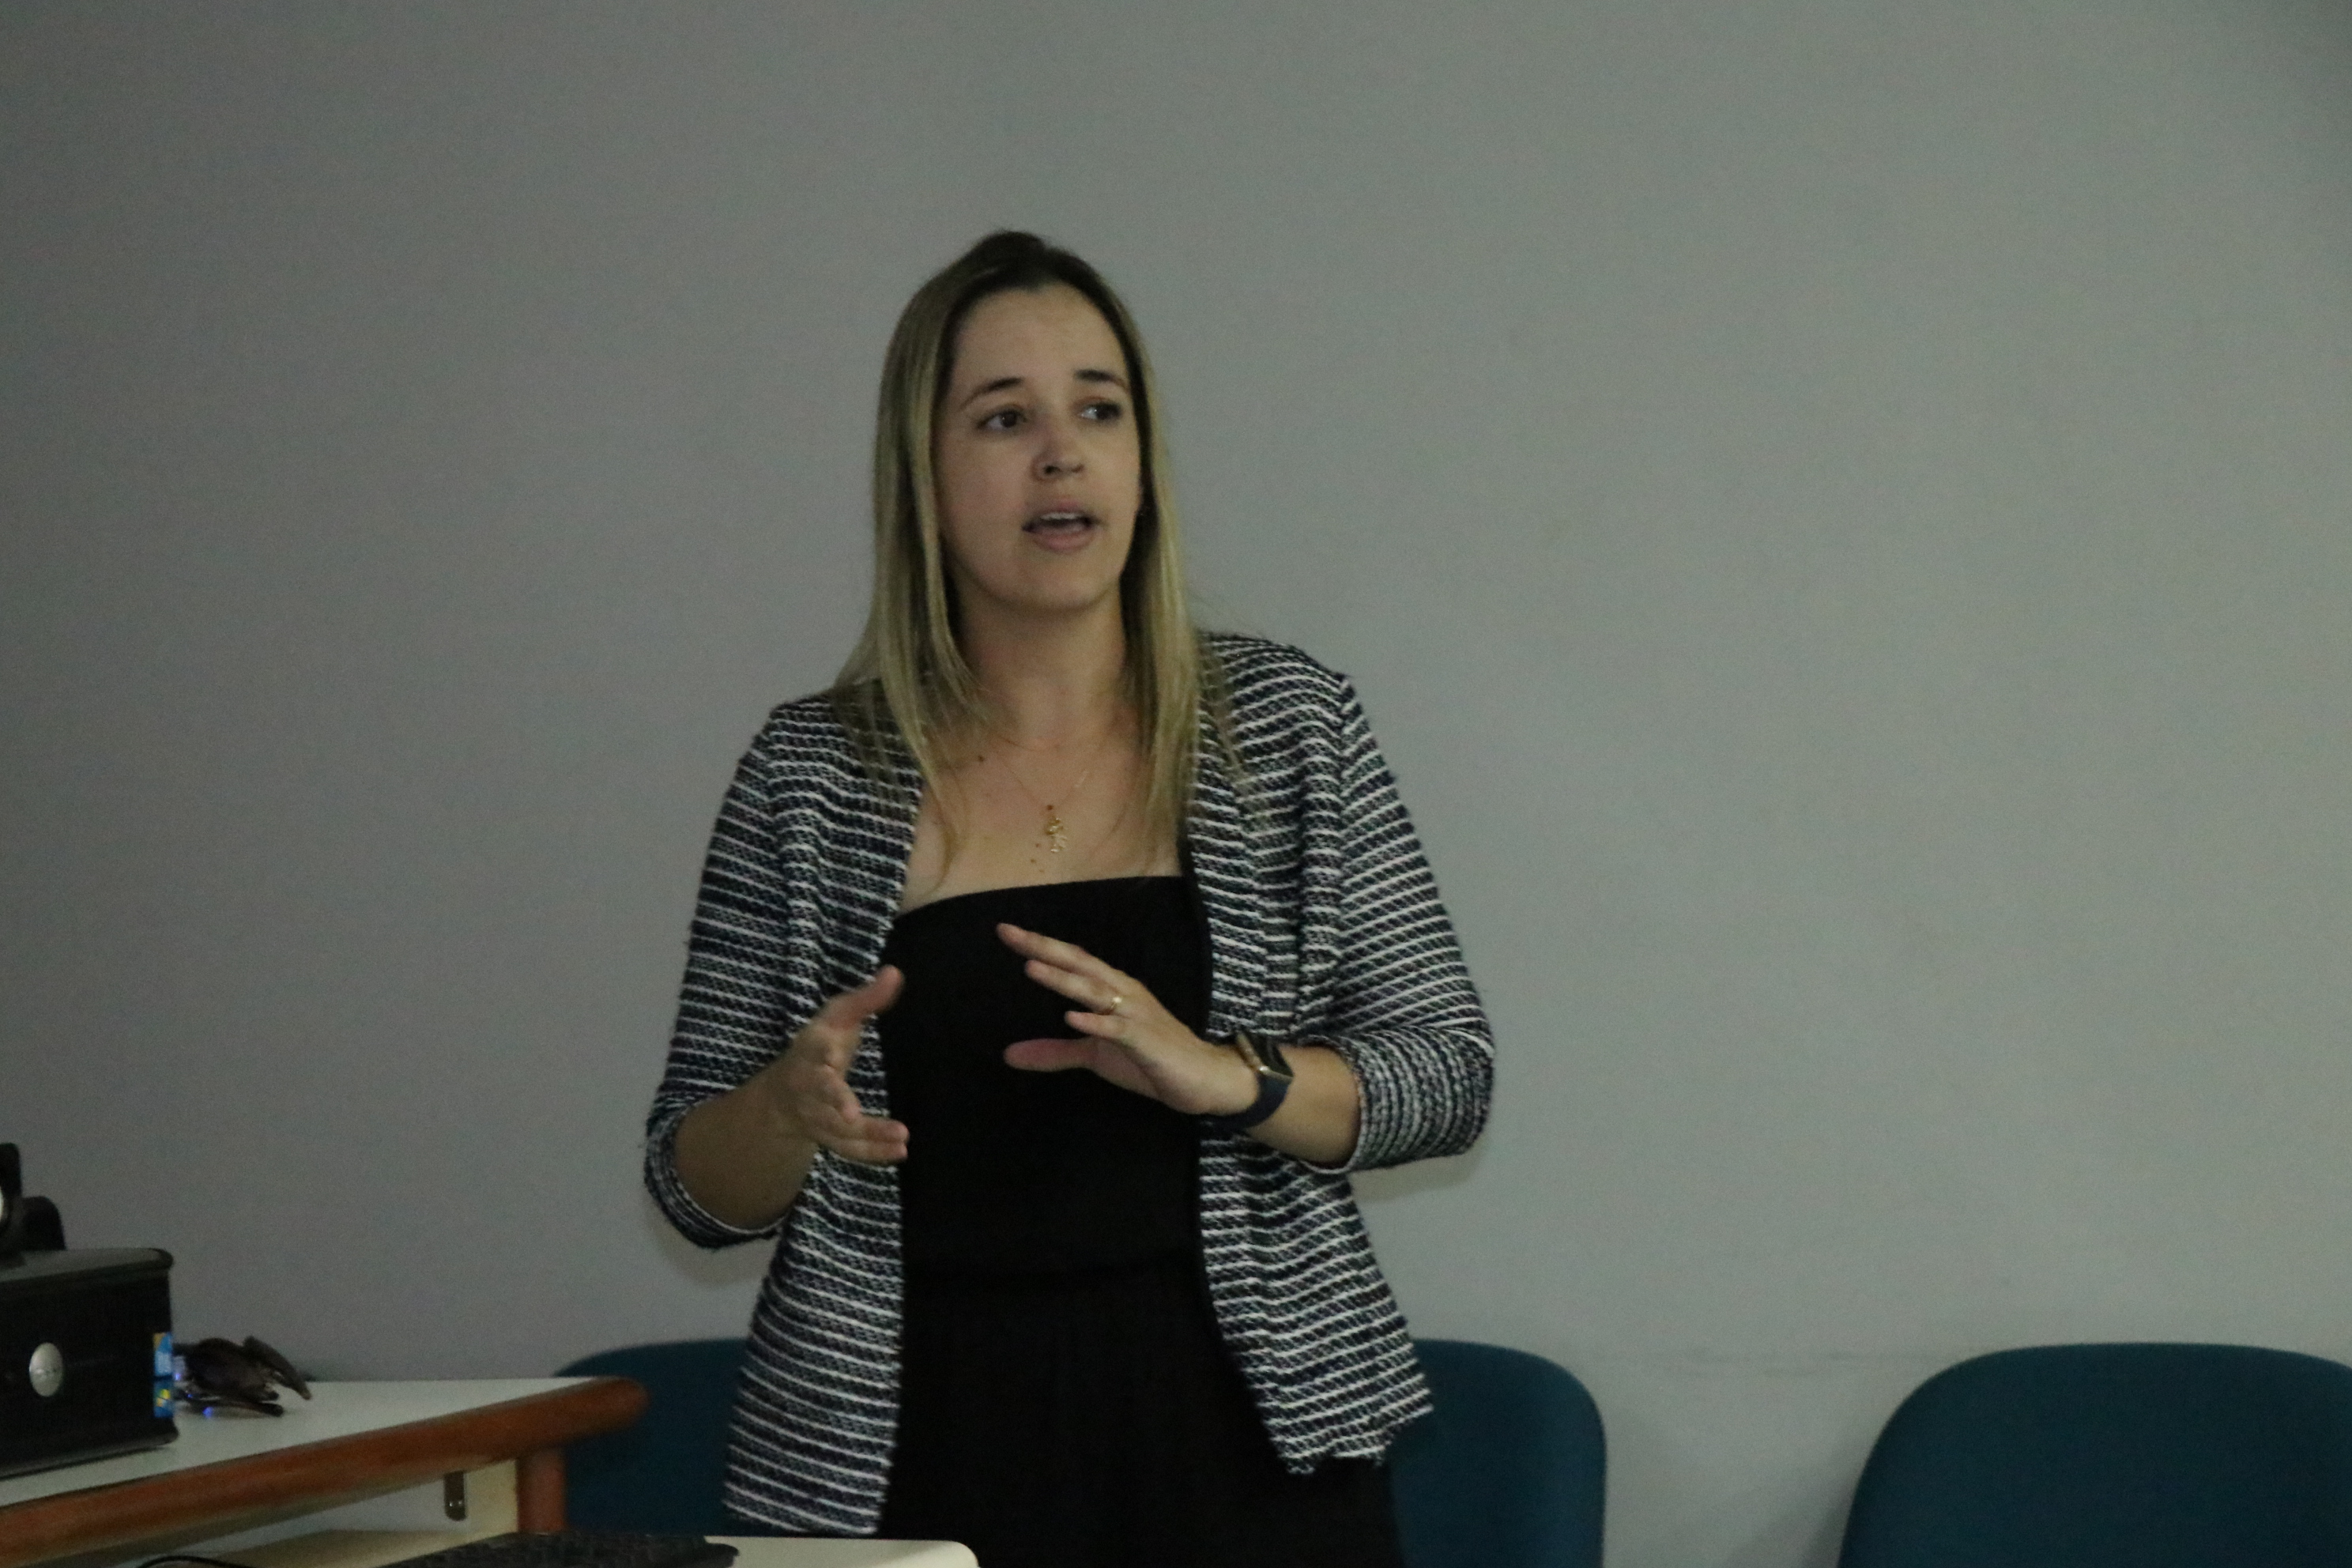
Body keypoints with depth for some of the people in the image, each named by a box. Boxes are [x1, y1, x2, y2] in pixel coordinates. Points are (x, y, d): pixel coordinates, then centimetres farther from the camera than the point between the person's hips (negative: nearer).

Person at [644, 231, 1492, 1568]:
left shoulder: (1291, 729, 3)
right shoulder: (813, 776, 2)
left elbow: (1450, 1075, 1)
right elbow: (699, 1191, 5)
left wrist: (1226, 1079, -16)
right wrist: (791, 1105, -17)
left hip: (1243, 1441, 0)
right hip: (922, 1454, 0)